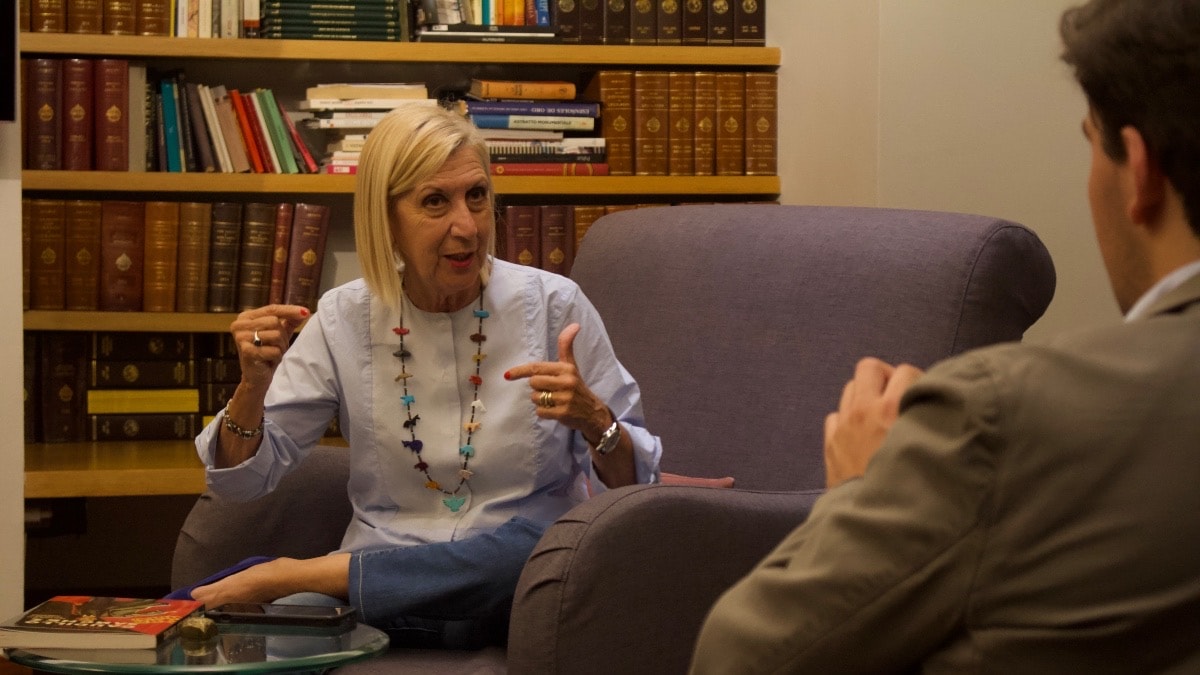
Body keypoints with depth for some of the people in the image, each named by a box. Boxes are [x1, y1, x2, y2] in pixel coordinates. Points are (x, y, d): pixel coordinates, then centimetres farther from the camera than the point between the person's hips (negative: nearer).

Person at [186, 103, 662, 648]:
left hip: (519, 591, 3)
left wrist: (593, 420, -20)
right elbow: (241, 478, 4)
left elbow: (633, 482, 2)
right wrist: (254, 384, -15)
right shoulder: (345, 321, 3)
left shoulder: (553, 306, -2)